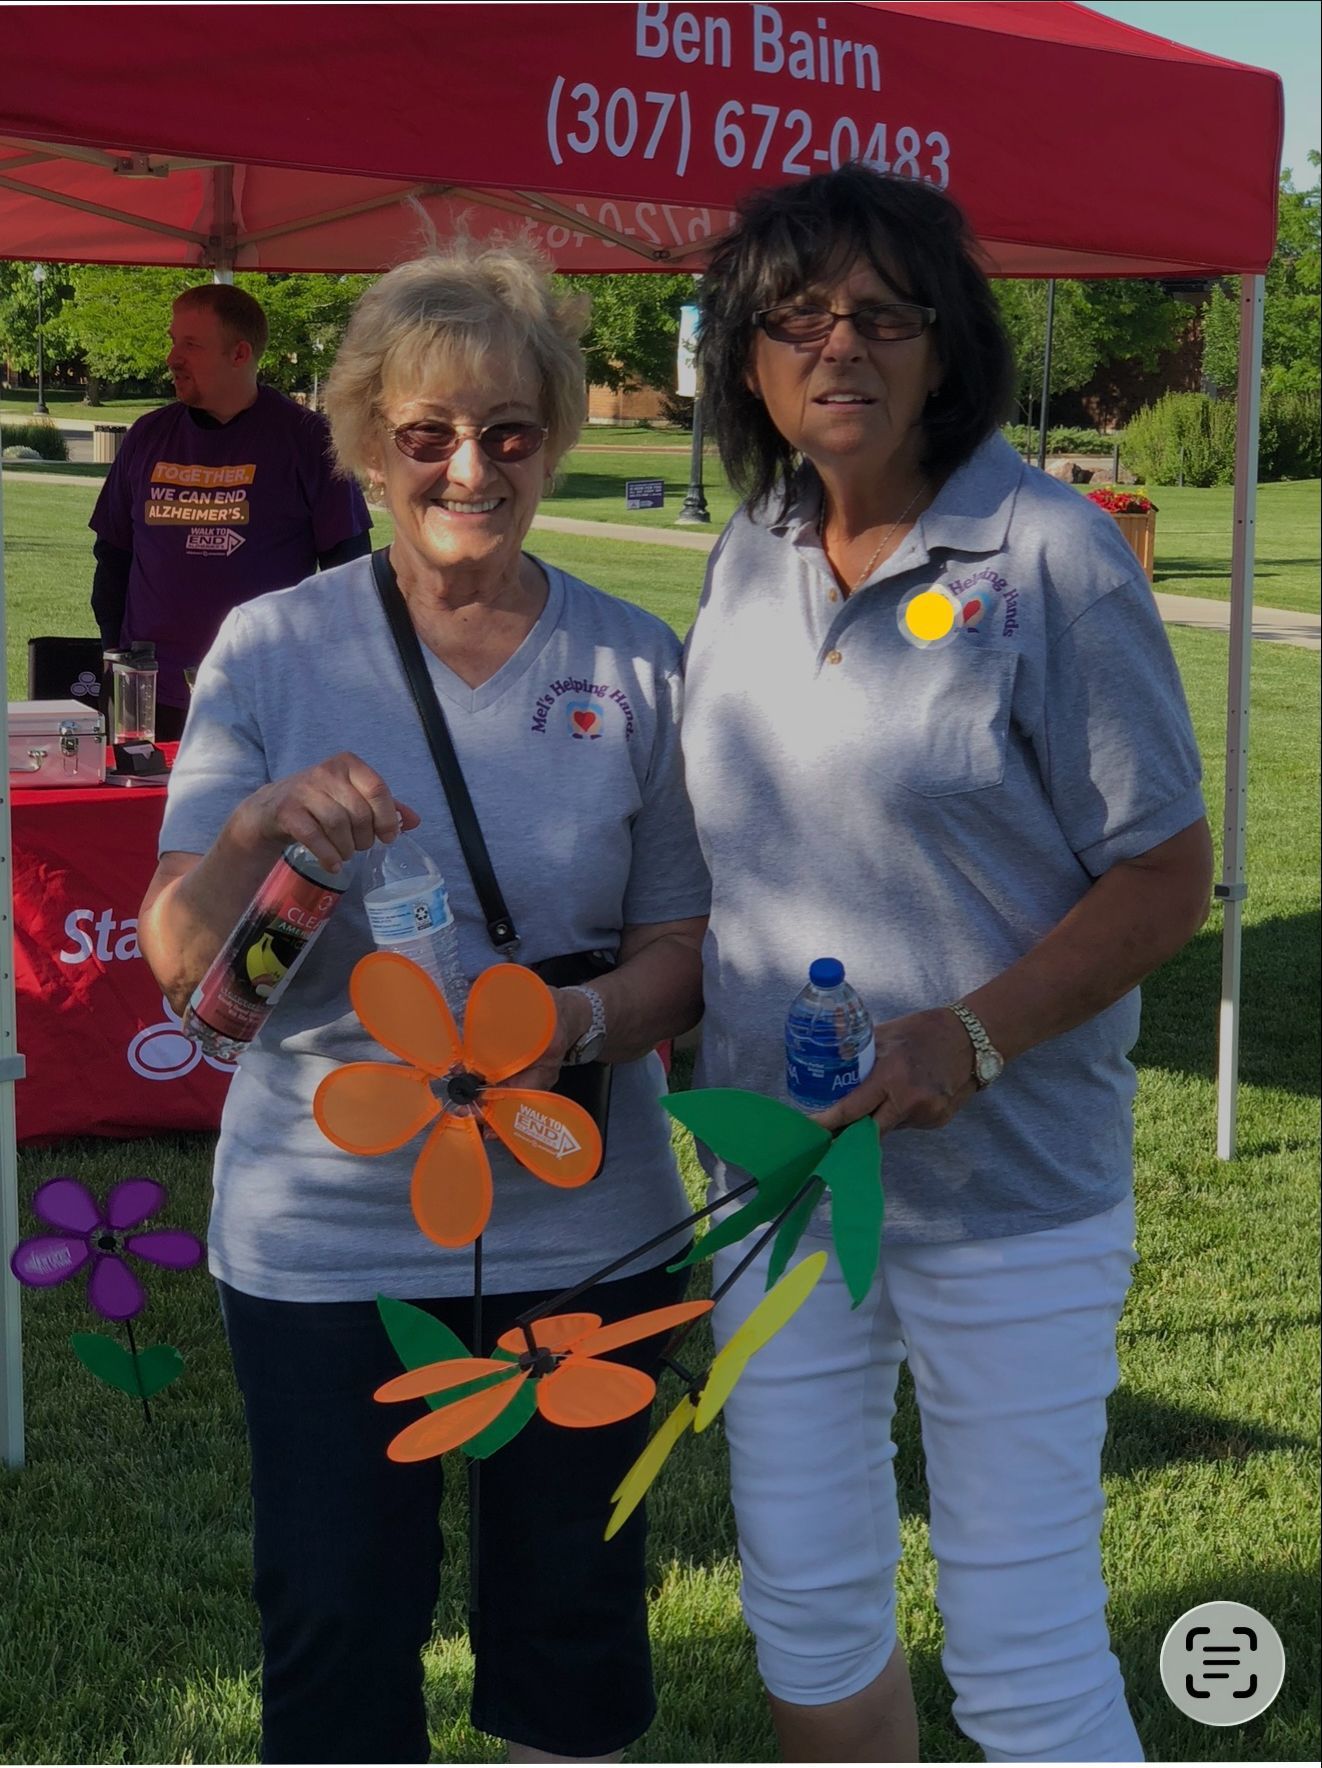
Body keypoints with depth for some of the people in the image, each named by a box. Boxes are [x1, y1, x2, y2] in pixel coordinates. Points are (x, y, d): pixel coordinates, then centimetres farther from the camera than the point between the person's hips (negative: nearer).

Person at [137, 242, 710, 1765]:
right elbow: (177, 962, -6)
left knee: (570, 1596, 15)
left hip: (580, 1223, 1)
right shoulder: (273, 649, -4)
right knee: (335, 1615, 9)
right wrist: (259, 832, -27)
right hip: (320, 1226, -1)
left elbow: (685, 945, 2)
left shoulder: (632, 665, 0)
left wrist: (575, 1027, -19)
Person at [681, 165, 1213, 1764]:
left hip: (1004, 1191, -5)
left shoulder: (1054, 557, -13)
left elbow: (1166, 877, -12)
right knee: (805, 1614, 18)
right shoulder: (747, 560, 5)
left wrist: (970, 1040, -24)